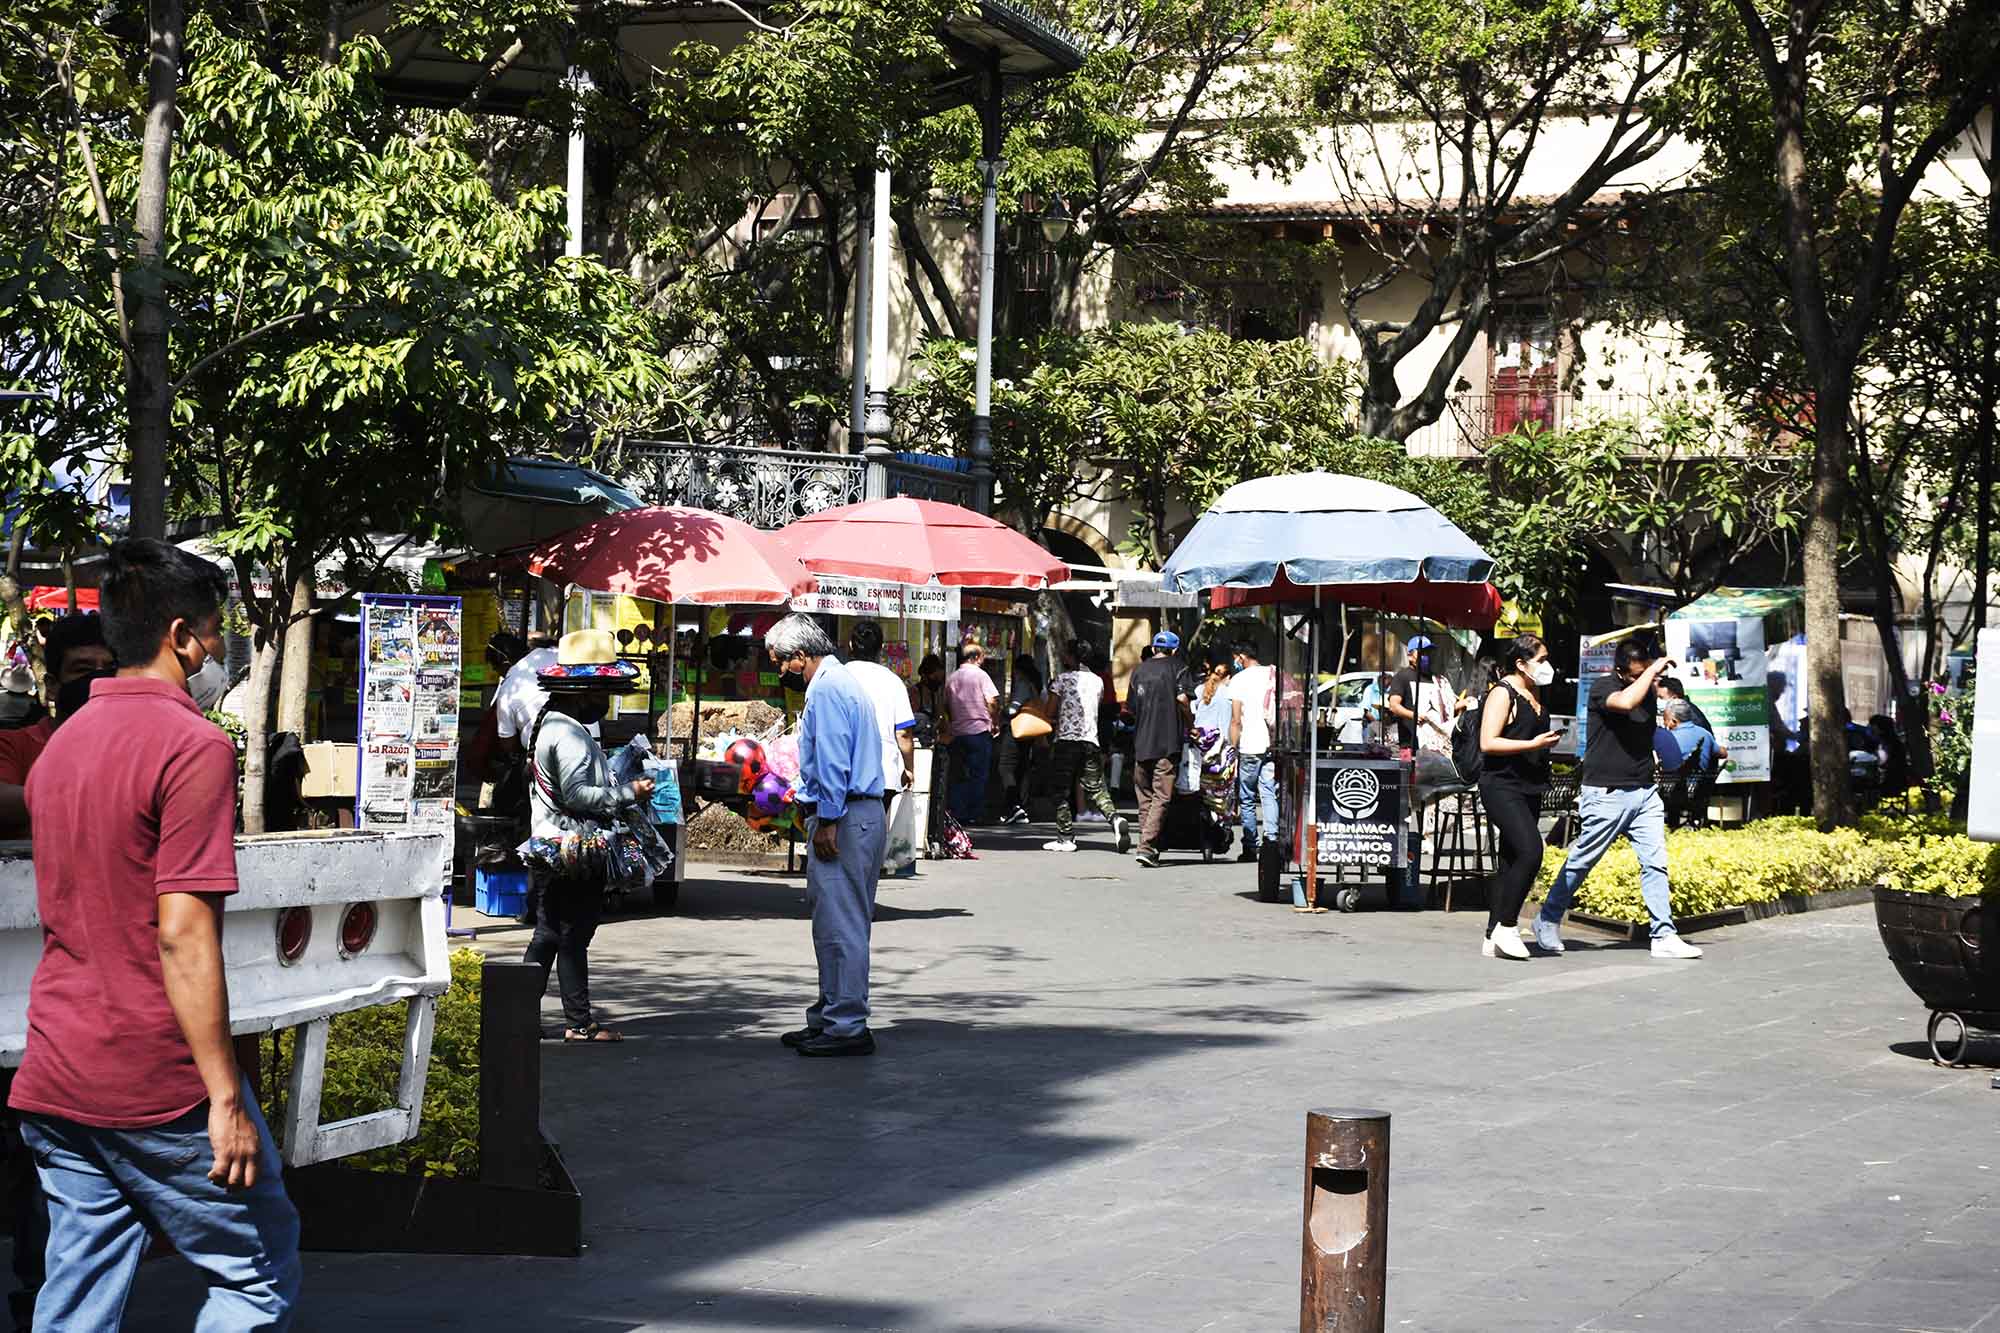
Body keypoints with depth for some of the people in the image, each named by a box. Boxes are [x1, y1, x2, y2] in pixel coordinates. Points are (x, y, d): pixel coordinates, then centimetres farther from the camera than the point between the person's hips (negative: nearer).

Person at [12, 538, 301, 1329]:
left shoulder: (63, 741, 14)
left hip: (53, 1085, 8)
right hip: (158, 1086, -8)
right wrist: (226, 1098, -17)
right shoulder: (194, 746, -13)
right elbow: (182, 936, -19)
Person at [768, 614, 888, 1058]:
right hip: (863, 814, 11)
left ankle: (846, 1027, -8)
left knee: (839, 925, -9)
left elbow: (832, 759, -19)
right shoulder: (841, 681, 21)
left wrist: (828, 821, -20)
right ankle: (831, 1017, 20)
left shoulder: (826, 689, -11)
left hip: (843, 819, -11)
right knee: (842, 924, 14)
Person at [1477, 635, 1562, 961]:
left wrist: (1548, 741, 18)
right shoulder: (1503, 693, -10)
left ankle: (1494, 937, 11)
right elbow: (1488, 742, -19)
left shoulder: (1535, 693, 17)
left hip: (1528, 788, 9)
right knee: (1531, 851, -22)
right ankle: (1506, 925, -13)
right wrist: (1533, 744, -20)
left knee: (1511, 861, 8)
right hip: (1502, 786, -9)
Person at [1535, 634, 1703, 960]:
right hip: (1606, 793, -6)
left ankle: (1664, 937, -5)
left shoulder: (1648, 692, 12)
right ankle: (1548, 921, 23)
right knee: (1581, 862, 5)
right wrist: (1653, 670, -21)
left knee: (1655, 862, -4)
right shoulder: (1602, 687, -9)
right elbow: (1625, 702, -33)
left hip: (1644, 792, 6)